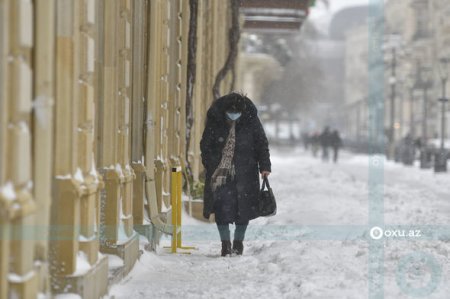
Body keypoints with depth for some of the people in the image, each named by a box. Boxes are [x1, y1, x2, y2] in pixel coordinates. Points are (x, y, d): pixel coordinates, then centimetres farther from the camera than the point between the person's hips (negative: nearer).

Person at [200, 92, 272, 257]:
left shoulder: (251, 120, -4)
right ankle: (225, 243, 4)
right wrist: (210, 167, -5)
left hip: (245, 173, 0)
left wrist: (265, 166, -4)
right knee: (222, 208, -6)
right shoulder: (215, 120, -5)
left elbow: (262, 143, 4)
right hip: (220, 171, 0)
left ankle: (238, 242, 16)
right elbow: (205, 145, 3)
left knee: (244, 207, 1)